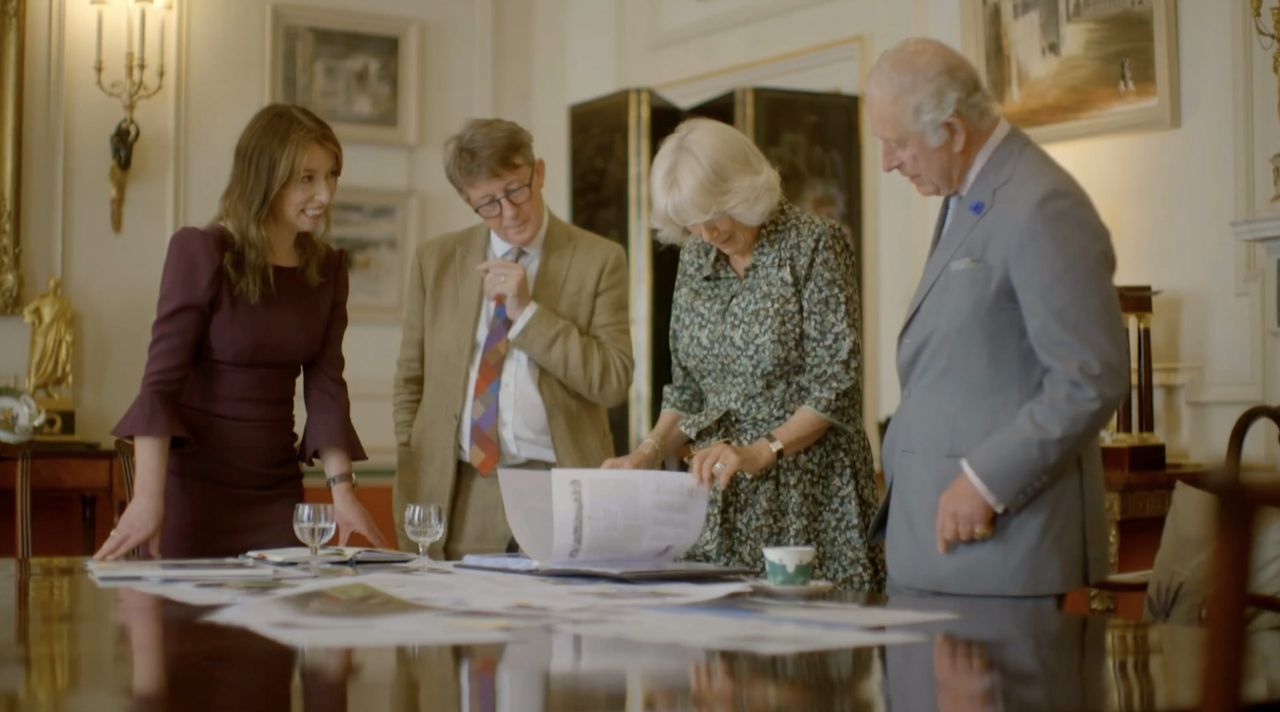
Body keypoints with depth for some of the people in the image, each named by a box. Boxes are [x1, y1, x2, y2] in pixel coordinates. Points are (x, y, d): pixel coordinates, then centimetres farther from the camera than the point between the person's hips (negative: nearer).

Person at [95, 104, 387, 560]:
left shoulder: (327, 269, 6)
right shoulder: (200, 251, -11)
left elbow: (325, 384, 3)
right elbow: (161, 380, -15)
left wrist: (342, 488, -9)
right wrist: (147, 500, -23)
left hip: (277, 494, 5)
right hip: (194, 488, -5)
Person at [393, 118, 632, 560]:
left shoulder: (599, 260, 2)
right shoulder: (435, 261, 10)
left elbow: (613, 382, -4)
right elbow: (411, 381, 14)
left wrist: (528, 312, -11)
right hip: (457, 499, 2)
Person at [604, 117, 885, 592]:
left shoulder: (813, 245, -7)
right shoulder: (696, 259, 11)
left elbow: (836, 382, -12)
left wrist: (761, 452, -21)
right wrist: (647, 454, 2)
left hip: (809, 489, -5)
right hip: (719, 494, 5)